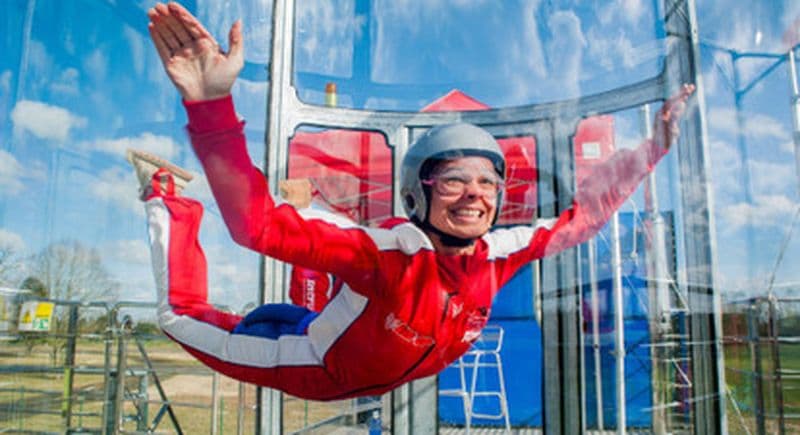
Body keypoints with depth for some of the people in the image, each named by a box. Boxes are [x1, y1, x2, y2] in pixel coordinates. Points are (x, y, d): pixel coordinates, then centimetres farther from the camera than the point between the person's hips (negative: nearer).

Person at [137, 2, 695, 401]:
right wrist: (213, 105, -60)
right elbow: (258, 224, -48)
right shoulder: (389, 251, -39)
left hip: (373, 381, 5)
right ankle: (167, 198, 23)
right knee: (182, 315, 6)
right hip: (312, 371, -5)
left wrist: (651, 149, -9)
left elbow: (582, 217, -6)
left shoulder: (500, 253, -20)